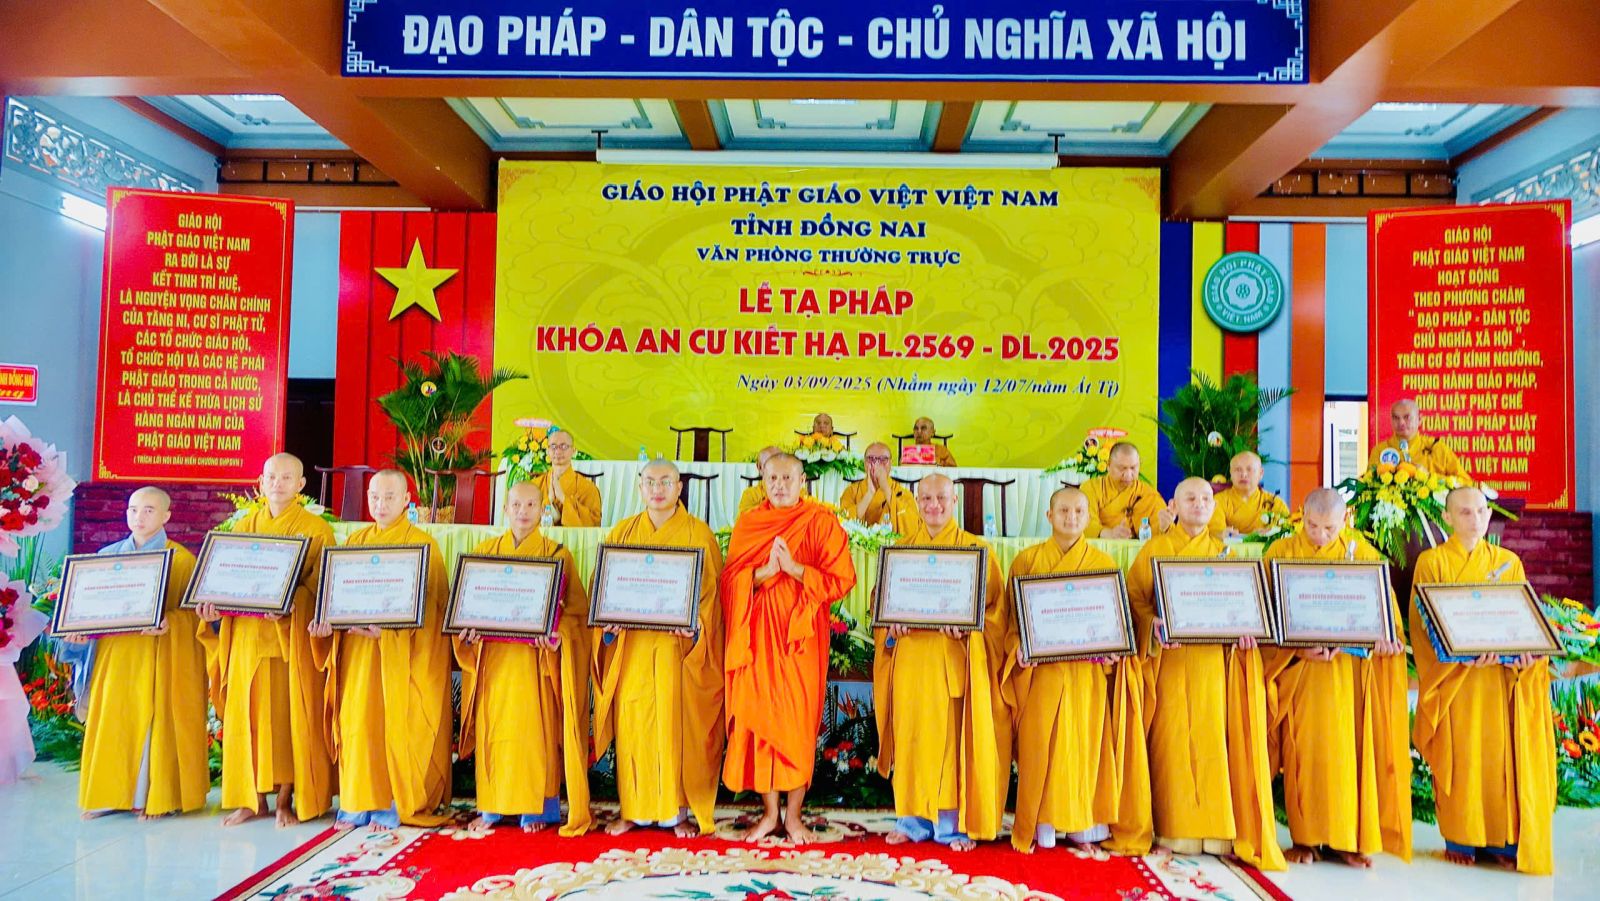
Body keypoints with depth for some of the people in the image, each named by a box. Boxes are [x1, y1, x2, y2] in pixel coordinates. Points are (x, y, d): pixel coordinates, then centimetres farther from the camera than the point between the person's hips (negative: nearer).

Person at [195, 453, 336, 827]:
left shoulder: (316, 529, 2)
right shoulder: (243, 527, 13)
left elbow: (318, 584, -6)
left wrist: (291, 603, -24)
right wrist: (213, 602, -9)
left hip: (293, 635, -3)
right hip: (248, 633, 4)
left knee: (290, 714, -1)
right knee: (249, 714, 5)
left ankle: (287, 800, 8)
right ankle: (253, 800, 16)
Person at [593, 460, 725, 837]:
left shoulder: (699, 534, 3)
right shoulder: (622, 532, 12)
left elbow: (711, 591, -1)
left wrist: (695, 625, -17)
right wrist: (609, 618, -8)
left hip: (679, 645, -2)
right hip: (631, 644, 3)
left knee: (677, 721, -2)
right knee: (632, 721, 3)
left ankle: (678, 810, 9)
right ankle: (634, 809, 14)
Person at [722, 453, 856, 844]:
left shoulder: (821, 522, 0)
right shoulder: (748, 525, 9)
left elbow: (842, 579, -7)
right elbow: (729, 580, 2)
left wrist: (795, 568, -18)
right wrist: (765, 571, -15)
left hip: (800, 635, -2)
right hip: (758, 635, 2)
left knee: (799, 721, 0)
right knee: (760, 716, 3)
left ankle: (793, 814, 14)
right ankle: (769, 812, 17)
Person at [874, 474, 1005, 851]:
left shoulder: (976, 549, 4)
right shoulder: (900, 550, 12)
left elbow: (994, 606, 1)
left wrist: (967, 625, -16)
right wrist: (892, 625, -7)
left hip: (955, 658, -2)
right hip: (910, 655, 2)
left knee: (953, 735, -1)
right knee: (912, 734, 4)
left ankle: (956, 823, 11)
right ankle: (914, 819, 15)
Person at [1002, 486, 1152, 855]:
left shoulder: (1103, 562, 9)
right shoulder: (1027, 560, 7)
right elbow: (1014, 614, 5)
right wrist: (1018, 646, -12)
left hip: (1089, 669, 1)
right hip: (1041, 669, -1)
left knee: (1087, 741, 3)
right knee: (1041, 742, -1)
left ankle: (1082, 825, 15)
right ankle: (1041, 825, 9)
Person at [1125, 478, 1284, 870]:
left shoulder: (1224, 551, 15)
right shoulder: (1154, 549, 7)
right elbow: (1134, 595, -2)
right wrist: (1153, 622, -20)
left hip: (1214, 658, 2)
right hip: (1169, 658, -2)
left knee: (1214, 737, -1)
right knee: (1173, 738, -3)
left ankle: (1216, 828, 7)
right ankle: (1176, 827, 5)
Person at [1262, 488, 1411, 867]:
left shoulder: (1363, 553, 6)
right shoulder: (1282, 552, 1)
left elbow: (1384, 607, 2)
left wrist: (1382, 637, -19)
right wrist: (1298, 647, -20)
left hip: (1352, 668, 1)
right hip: (1299, 668, -1)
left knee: (1350, 748, 2)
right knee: (1304, 750, -1)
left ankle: (1348, 837, 13)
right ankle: (1305, 837, 7)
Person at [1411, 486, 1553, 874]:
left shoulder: (1509, 562, 13)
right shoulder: (1431, 562, 2)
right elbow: (1423, 624, -5)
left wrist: (1525, 651, -11)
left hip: (1503, 675, 3)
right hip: (1454, 676, -3)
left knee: (1502, 752, 0)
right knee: (1459, 754, -2)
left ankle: (1502, 838, 9)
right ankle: (1459, 838, 5)